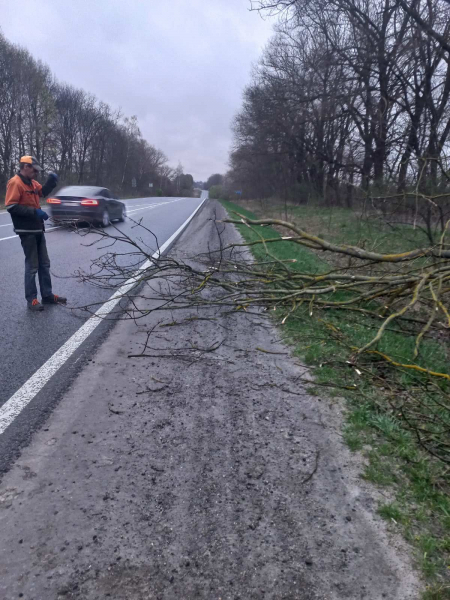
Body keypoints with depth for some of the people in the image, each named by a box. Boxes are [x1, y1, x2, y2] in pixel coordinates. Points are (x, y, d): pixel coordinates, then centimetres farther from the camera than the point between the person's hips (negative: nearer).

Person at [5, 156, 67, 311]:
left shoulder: (31, 182, 12)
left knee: (44, 264, 13)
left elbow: (42, 192, 27)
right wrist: (35, 212, -23)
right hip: (27, 231, -9)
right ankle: (31, 299, 6)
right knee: (32, 266, -3)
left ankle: (47, 295, 22)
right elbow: (11, 207, -21)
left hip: (38, 229, 9)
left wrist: (51, 181, 8)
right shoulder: (15, 183, -14)